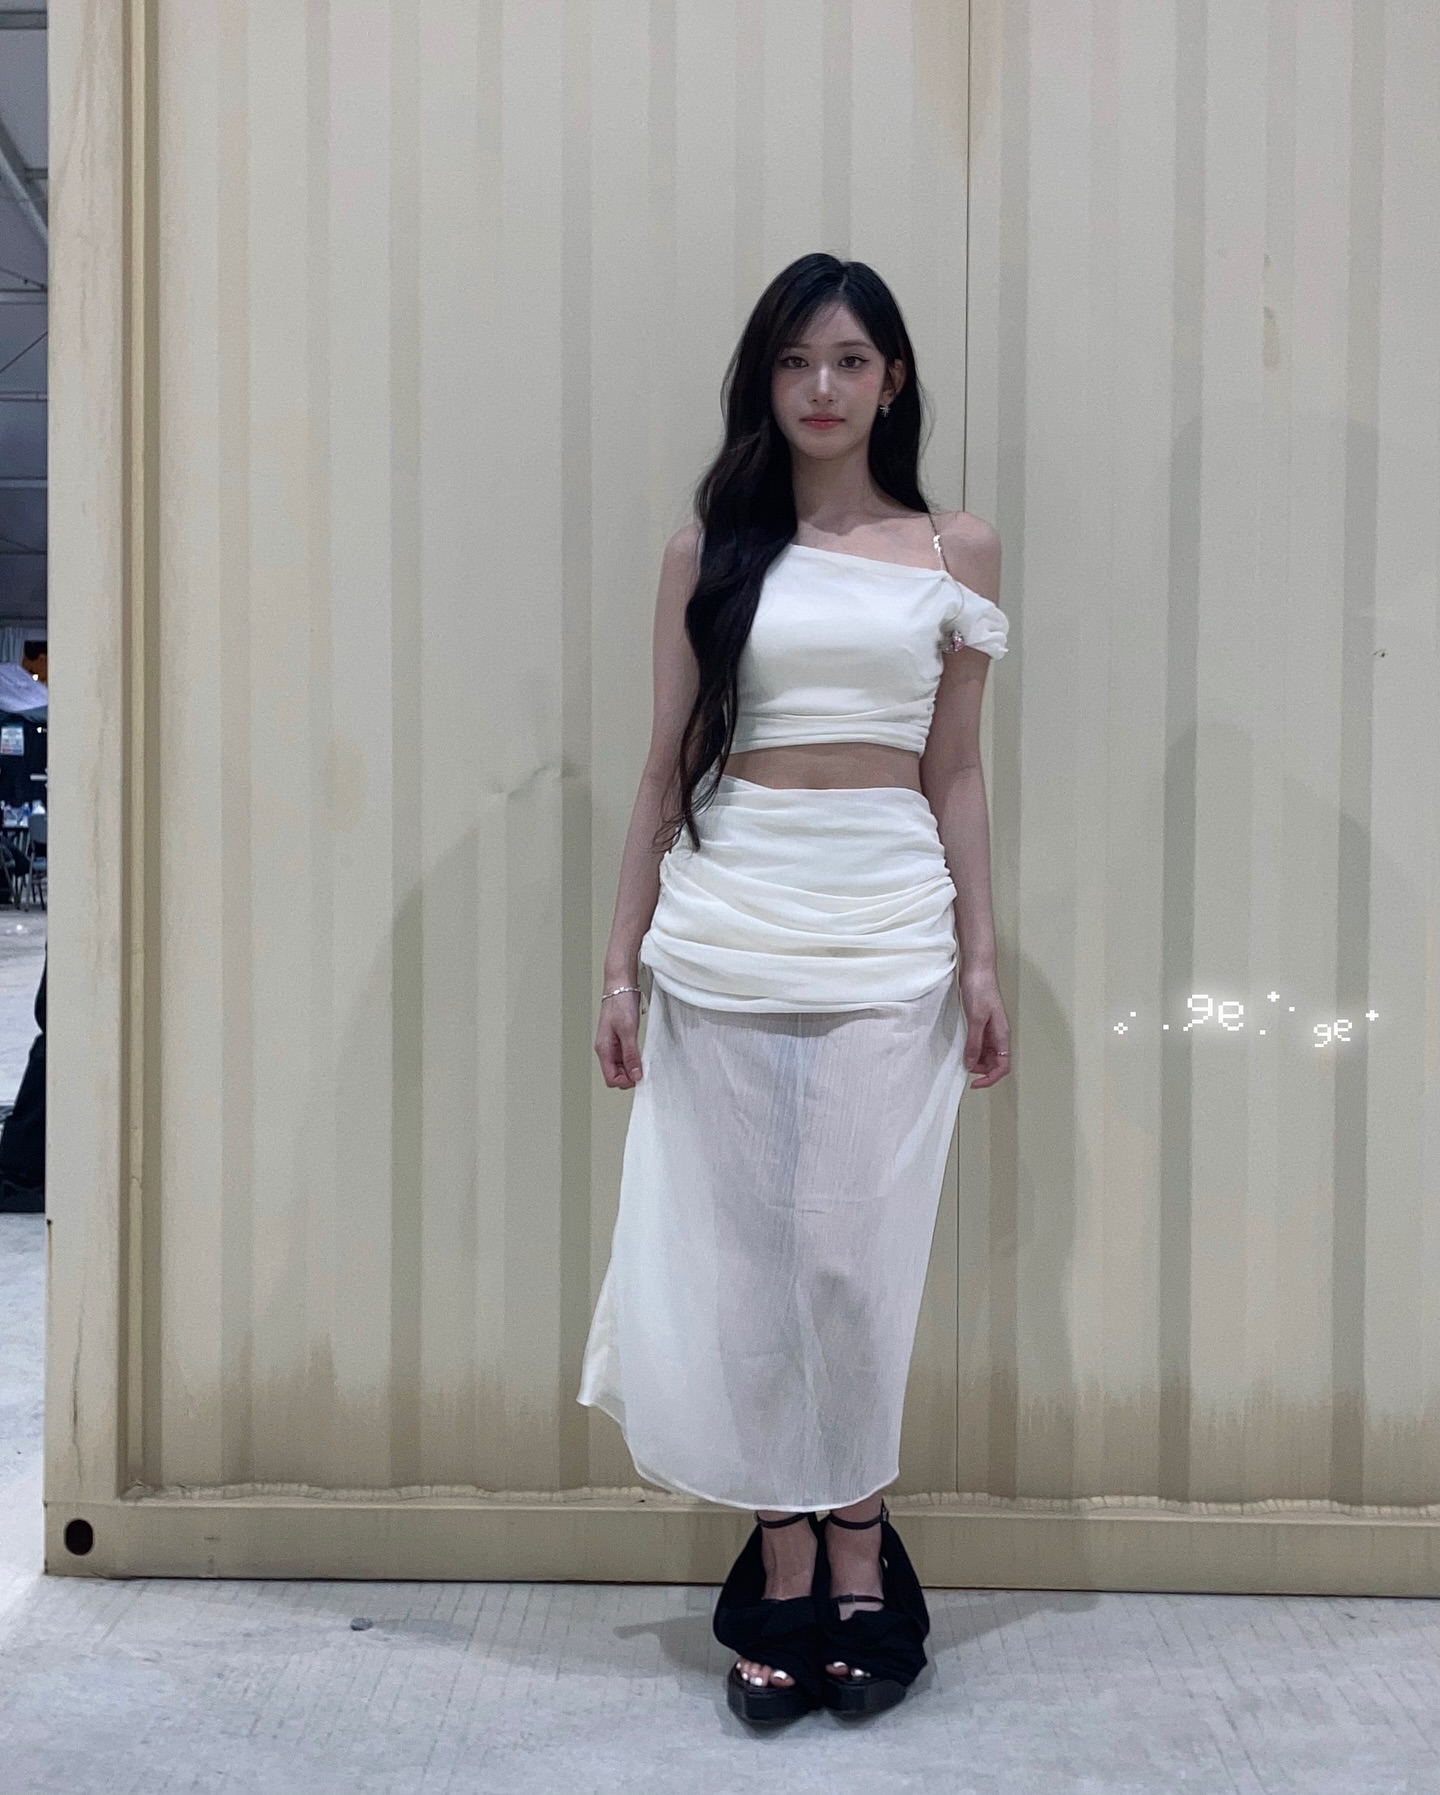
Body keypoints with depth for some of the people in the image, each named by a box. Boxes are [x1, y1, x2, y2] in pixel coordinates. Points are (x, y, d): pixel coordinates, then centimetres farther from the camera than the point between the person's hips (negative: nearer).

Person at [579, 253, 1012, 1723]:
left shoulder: (956, 550, 8)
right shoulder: (710, 550, 8)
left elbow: (956, 773, 9)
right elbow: (667, 769, 8)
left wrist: (981, 960, 4)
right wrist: (623, 962, 5)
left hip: (889, 934, 0)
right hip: (725, 926, 1)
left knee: (854, 1255, 1)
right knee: (748, 1255, 4)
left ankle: (850, 1565, 18)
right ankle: (791, 1584, 16)